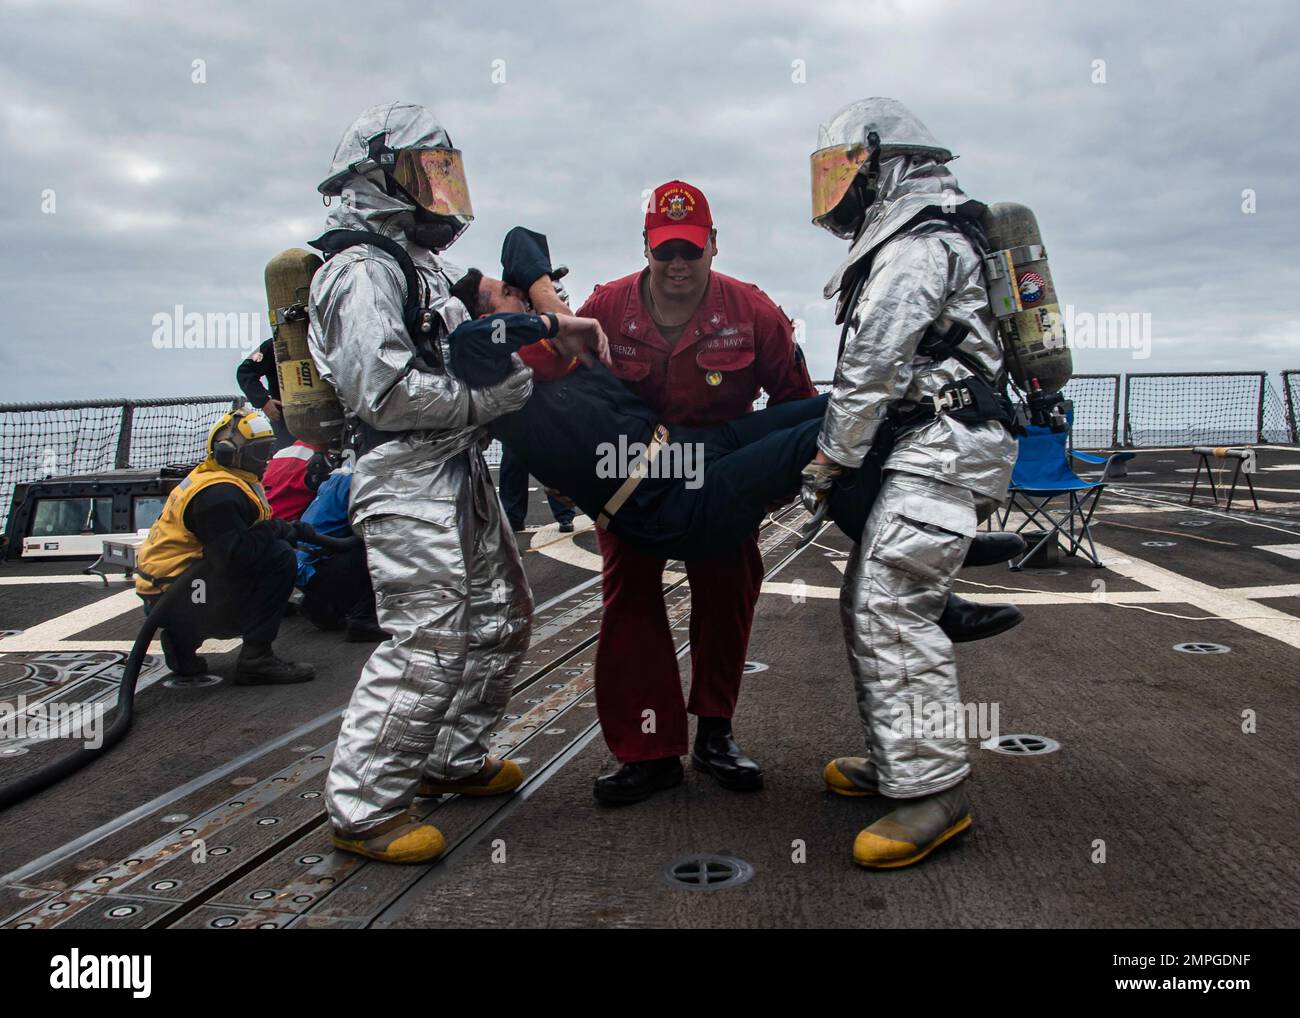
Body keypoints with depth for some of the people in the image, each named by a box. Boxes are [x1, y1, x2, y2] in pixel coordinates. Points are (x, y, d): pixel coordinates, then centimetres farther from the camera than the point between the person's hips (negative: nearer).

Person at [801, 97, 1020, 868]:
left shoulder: (920, 243, -10)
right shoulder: (909, 240, 24)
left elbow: (872, 366, -15)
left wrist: (829, 462, -8)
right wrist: (848, 456, 20)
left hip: (944, 452, -11)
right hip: (932, 450, 11)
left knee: (893, 608, -17)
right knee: (869, 603, 12)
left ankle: (934, 789, -14)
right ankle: (897, 761, 20)